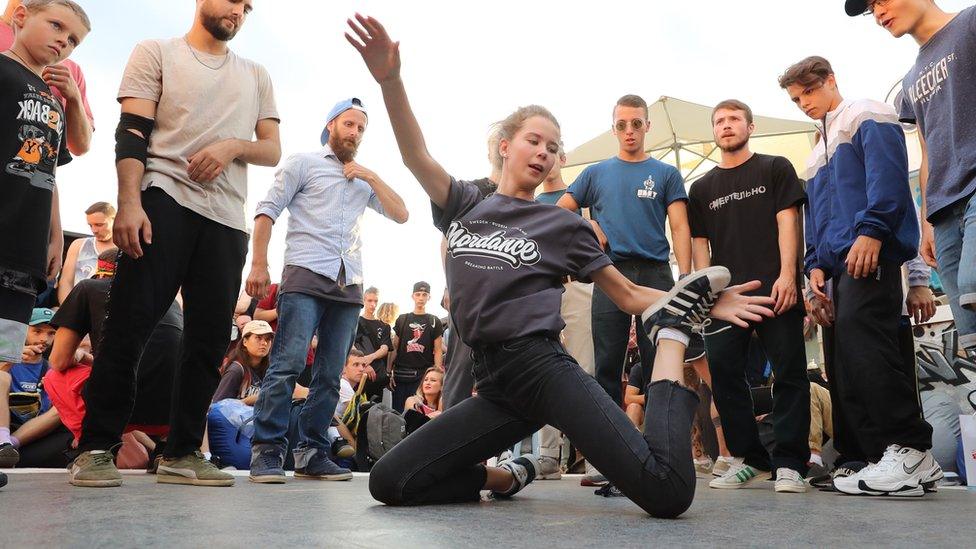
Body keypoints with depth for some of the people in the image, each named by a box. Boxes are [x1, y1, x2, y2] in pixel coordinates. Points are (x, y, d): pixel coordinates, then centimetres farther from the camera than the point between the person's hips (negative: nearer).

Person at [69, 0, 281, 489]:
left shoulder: (256, 76, 23)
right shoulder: (156, 53, 12)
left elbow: (273, 151, 16)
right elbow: (131, 135, 0)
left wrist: (234, 145, -6)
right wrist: (128, 203, -14)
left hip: (227, 217, 4)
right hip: (163, 201, -3)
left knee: (211, 335, 0)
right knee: (130, 322, -10)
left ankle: (182, 454, 7)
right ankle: (94, 449, -2)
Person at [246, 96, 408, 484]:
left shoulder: (364, 180, 23)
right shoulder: (303, 163, 10)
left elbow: (401, 215, 15)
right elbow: (267, 211, 2)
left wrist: (371, 176, 6)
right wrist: (259, 264, -9)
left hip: (349, 286, 5)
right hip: (306, 277, -5)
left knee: (330, 375, 3)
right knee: (287, 364, -15)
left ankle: (312, 453, 8)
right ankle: (267, 451, -10)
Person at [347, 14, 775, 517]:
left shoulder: (563, 224, 9)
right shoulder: (465, 206, 15)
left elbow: (627, 294, 11)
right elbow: (416, 156, -1)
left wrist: (702, 305, -3)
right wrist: (390, 80, -17)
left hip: (545, 369, -3)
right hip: (494, 386, 3)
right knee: (388, 483, -6)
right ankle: (506, 476, 15)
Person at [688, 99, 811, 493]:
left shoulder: (775, 169, 12)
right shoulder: (702, 188, 19)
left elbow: (787, 220, 1)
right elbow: (699, 243, 15)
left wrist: (786, 275, -11)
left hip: (775, 289, -3)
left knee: (790, 373, -5)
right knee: (724, 375, -1)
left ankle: (789, 463, 2)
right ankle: (748, 459, 10)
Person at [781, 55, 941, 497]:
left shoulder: (866, 119, 7)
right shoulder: (818, 155, 32)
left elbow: (887, 173, -10)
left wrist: (871, 230, -22)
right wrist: (816, 263, 14)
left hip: (870, 252, -9)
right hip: (841, 262, 9)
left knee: (861, 338, -26)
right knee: (845, 372, 2)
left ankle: (911, 450, -22)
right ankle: (886, 458, 3)